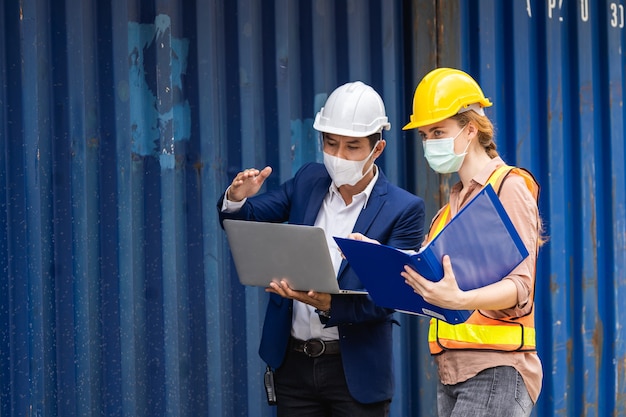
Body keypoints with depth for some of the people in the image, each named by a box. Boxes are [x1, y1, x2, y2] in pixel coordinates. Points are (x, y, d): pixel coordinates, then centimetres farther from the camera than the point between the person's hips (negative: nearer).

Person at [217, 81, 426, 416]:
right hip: (294, 361, 4)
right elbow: (245, 219, 9)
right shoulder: (308, 182, 6)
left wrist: (328, 304, -31)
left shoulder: (404, 209, -8)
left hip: (356, 370, -4)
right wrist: (237, 199, -15)